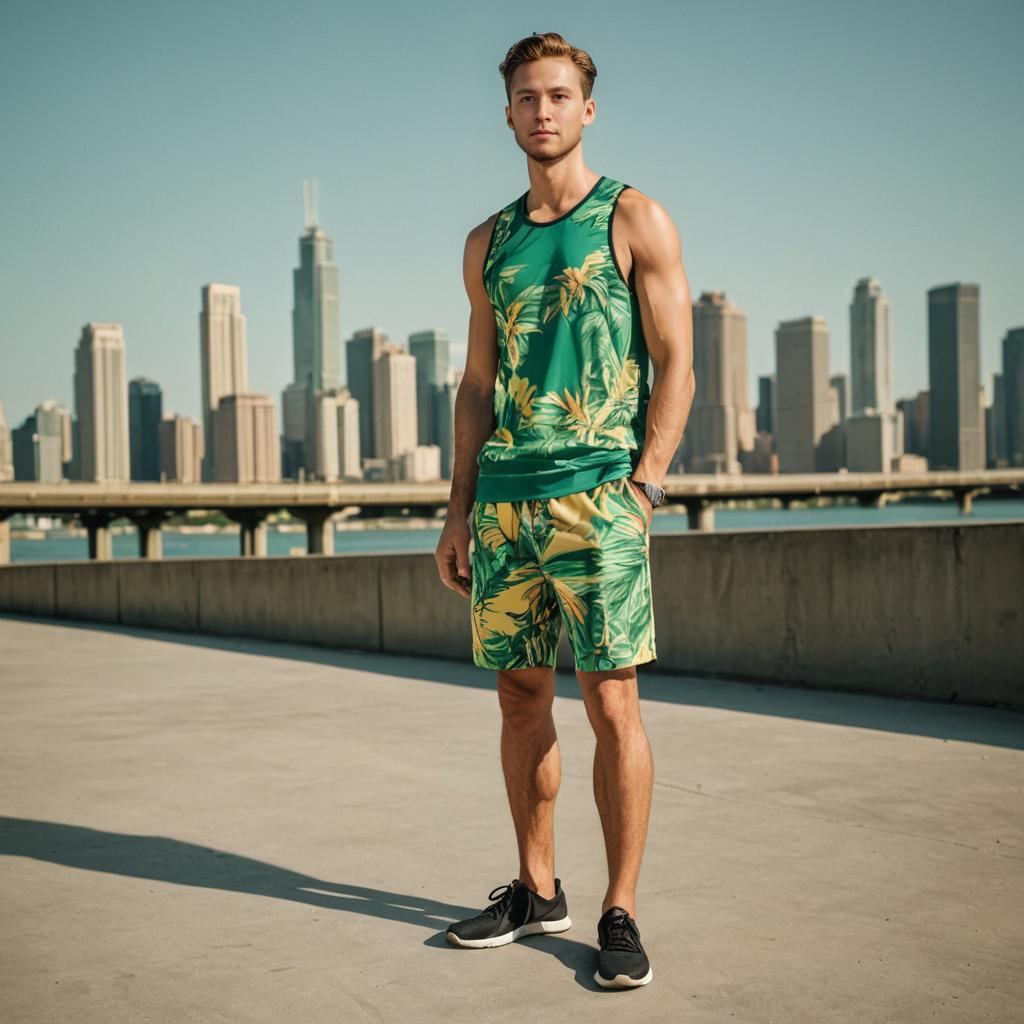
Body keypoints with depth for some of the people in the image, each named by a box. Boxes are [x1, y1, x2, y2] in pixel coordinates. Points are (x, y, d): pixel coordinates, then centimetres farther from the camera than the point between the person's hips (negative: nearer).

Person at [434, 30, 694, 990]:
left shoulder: (635, 220, 3)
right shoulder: (488, 242, 16)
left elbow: (676, 365, -2)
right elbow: (477, 383, 17)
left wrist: (641, 488, -12)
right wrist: (458, 511, 11)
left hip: (596, 496, -5)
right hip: (503, 503, 5)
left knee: (612, 705, -5)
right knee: (521, 696, 10)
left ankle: (620, 914, 7)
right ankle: (538, 890, 24)